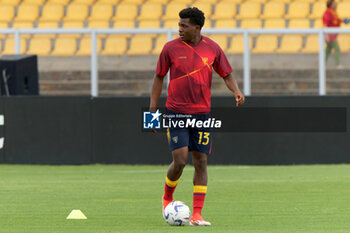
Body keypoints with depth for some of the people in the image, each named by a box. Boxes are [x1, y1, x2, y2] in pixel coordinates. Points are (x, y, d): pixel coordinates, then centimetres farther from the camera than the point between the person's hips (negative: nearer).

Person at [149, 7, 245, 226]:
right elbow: (159, 77, 7)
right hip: (176, 112, -2)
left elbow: (227, 75, 10)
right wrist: (153, 110, 4)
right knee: (180, 161, -11)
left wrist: (237, 91, -10)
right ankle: (167, 197, 19)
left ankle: (197, 215, 4)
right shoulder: (171, 48, -1)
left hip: (202, 113, 2)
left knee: (201, 162, 0)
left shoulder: (213, 49, 2)